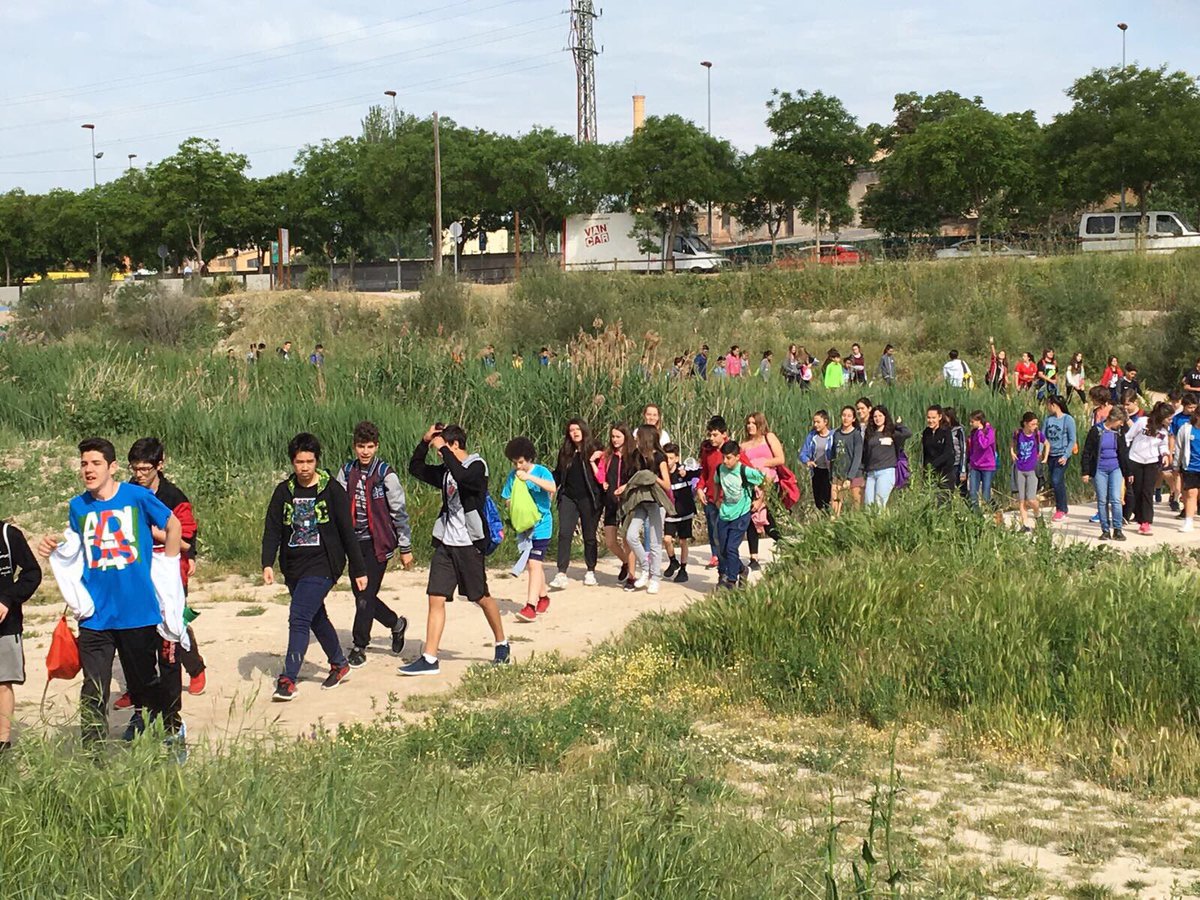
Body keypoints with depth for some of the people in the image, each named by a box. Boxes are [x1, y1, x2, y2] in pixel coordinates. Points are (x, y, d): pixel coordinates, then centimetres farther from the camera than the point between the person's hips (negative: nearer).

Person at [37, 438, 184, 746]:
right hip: (96, 614, 2)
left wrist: (165, 569, 5)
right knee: (93, 691, -3)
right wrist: (53, 549, -2)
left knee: (145, 681, 14)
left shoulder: (138, 497, -7)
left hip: (139, 613, -2)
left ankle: (173, 731, 37)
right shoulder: (77, 507, 4)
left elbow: (173, 526, 6)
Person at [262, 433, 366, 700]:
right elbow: (272, 529, 3)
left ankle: (288, 680, -16)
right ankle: (340, 664, 37)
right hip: (293, 567, 5)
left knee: (299, 619, -16)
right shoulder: (284, 491, 5)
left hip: (323, 565, -5)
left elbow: (347, 531, -3)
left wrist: (358, 570, -1)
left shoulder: (332, 490, -5)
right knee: (316, 618, 18)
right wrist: (267, 563, -12)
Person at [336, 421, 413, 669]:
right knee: (361, 595, 10)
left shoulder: (386, 474, -9)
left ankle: (359, 647, 6)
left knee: (366, 596, -6)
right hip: (354, 542, 5)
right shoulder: (346, 472, 4)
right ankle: (396, 624, 34)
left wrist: (405, 548, -3)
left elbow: (400, 512, -5)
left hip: (378, 543, -5)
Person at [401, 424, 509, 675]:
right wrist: (424, 441, 4)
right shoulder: (447, 470, 12)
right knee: (436, 598, -2)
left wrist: (442, 448, -23)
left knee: (481, 597, 8)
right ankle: (430, 659, -3)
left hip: (469, 543, -6)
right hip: (445, 542, 6)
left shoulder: (477, 466, -10)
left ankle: (502, 644, 29)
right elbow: (415, 468, 19)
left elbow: (463, 477, -32)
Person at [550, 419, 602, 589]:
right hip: (568, 498, 2)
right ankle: (561, 574, -14)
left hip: (589, 499, -2)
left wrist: (593, 461, -16)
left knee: (589, 536, 7)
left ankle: (590, 572, 22)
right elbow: (557, 474, 16)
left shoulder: (594, 451, 0)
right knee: (564, 534, -10)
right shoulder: (564, 452, 11)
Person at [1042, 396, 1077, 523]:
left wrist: (1066, 456, -14)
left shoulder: (1068, 419, -7)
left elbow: (1072, 440, -6)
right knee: (1054, 482, 7)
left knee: (1056, 481, -14)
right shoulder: (1048, 419, 7)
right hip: (1051, 455, 5)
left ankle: (1061, 510, -3)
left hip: (1062, 455, -5)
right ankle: (1061, 510, 18)